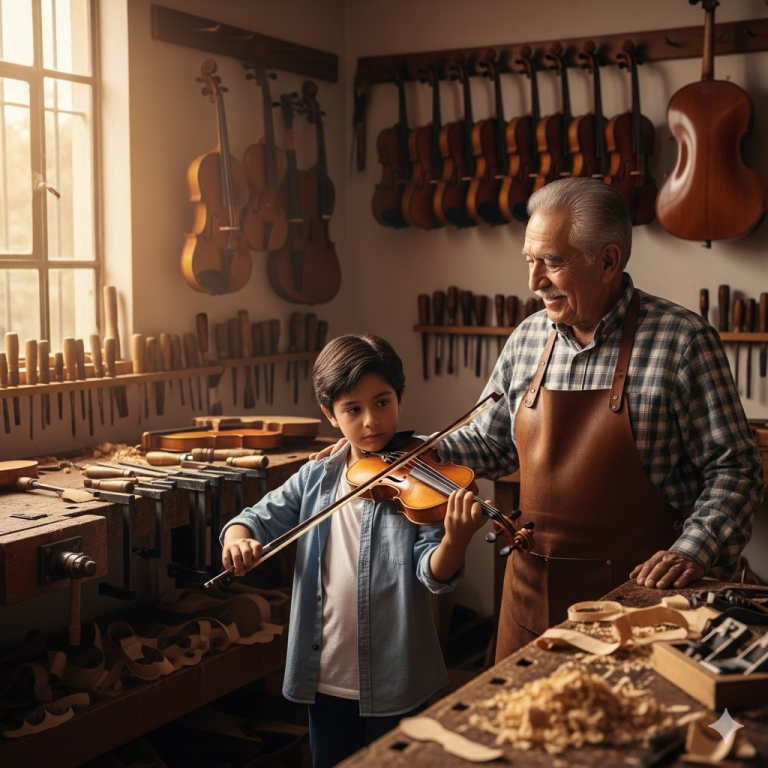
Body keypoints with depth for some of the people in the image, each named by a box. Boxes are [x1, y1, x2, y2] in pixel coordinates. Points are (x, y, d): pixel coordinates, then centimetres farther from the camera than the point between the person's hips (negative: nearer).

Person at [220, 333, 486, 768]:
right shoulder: (315, 479, 1)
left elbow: (435, 575, -18)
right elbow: (258, 519, 4)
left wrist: (456, 538, -41)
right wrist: (238, 538, -20)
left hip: (395, 681, -4)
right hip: (325, 678, 4)